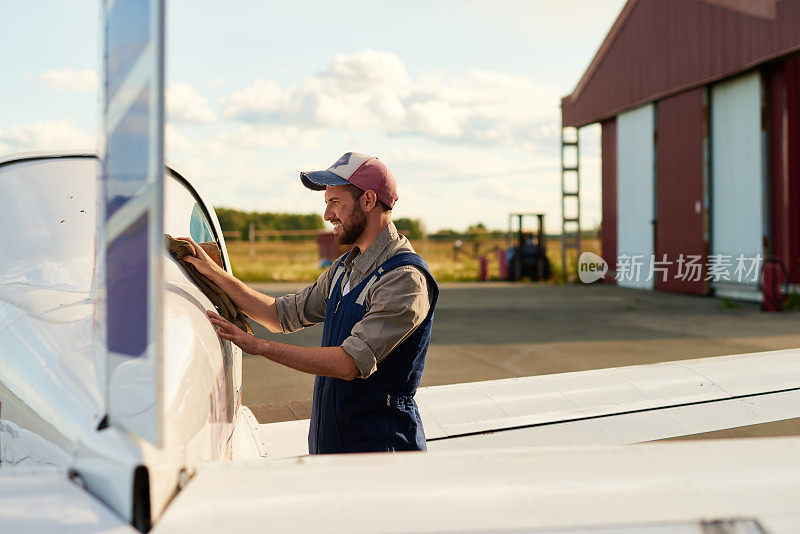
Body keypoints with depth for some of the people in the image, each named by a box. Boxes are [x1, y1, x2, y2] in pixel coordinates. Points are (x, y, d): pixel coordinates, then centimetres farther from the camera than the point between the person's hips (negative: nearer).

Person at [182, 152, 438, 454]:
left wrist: (257, 346, -22)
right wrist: (214, 272, 15)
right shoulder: (344, 269, 12)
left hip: (378, 449, -8)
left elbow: (351, 363, -26)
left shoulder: (406, 279, -19)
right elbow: (282, 315, 21)